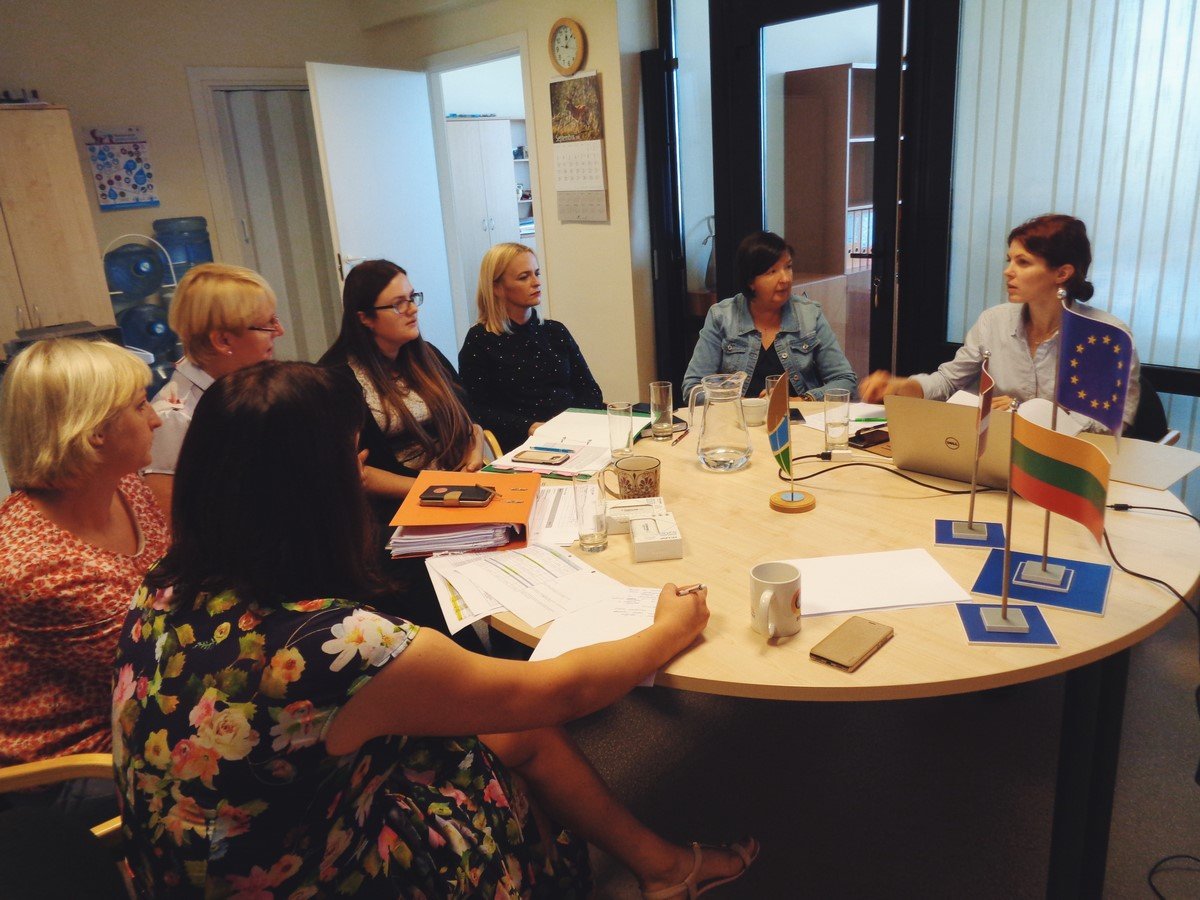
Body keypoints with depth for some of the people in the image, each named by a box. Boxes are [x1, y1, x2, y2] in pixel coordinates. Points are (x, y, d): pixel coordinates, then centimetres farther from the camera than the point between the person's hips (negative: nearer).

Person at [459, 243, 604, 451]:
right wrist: (530, 428, -18)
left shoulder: (555, 331, 18)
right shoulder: (479, 341, 4)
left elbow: (591, 391, 14)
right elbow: (477, 411, -4)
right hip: (523, 446, -5)